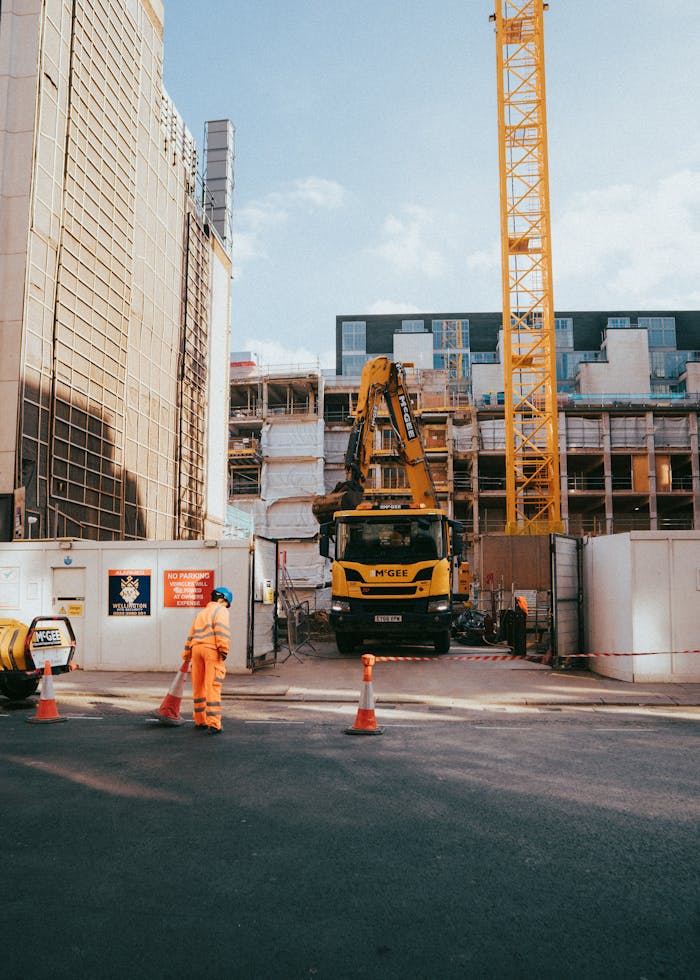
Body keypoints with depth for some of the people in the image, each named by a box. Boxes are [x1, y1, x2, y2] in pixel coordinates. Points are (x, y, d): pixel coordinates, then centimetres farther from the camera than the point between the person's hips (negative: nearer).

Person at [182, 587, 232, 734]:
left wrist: (186, 656, 28)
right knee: (213, 687, -8)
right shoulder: (221, 610, 5)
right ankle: (213, 724, -10)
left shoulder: (200, 613, 27)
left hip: (196, 649, 7)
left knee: (198, 687, 13)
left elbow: (191, 636, 25)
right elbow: (221, 629, -14)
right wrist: (224, 649, -18)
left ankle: (199, 721, 22)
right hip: (212, 650, -7)